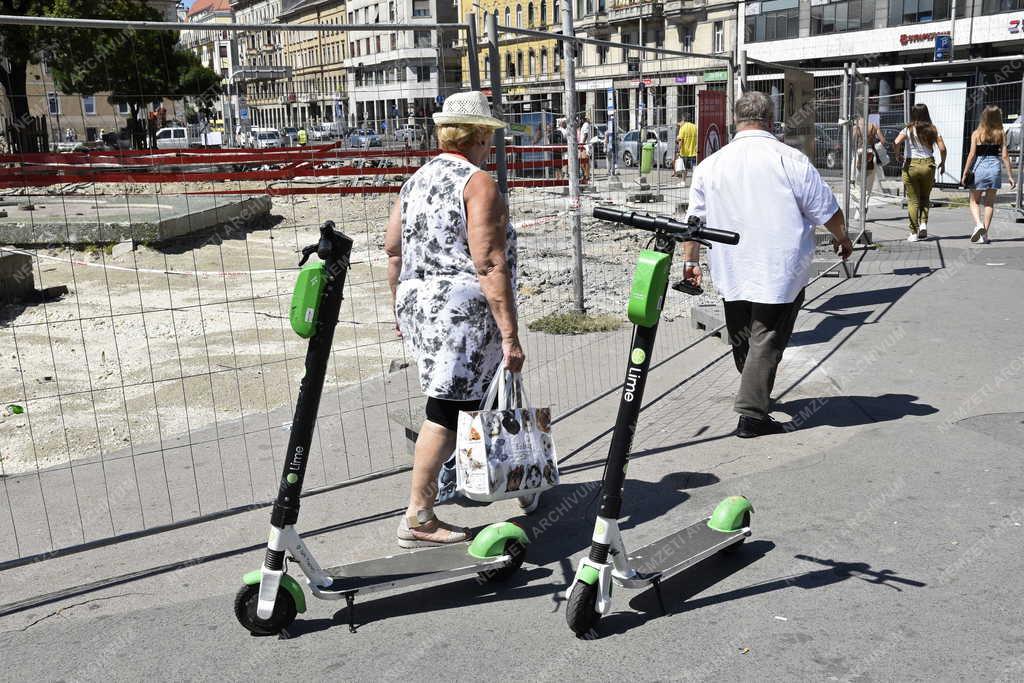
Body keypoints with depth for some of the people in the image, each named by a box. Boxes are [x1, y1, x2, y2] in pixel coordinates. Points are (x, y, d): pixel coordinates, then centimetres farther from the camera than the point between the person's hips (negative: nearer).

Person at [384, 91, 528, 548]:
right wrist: (510, 334, -16)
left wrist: (402, 309, 27)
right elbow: (489, 265, -17)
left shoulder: (416, 181, 14)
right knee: (446, 411, -2)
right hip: (464, 310, -8)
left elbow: (393, 250, 16)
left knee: (476, 397, 19)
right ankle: (417, 519, 5)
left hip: (418, 306, 8)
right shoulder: (478, 183, -9)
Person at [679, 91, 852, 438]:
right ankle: (752, 414, -2)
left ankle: (755, 395, 38)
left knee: (741, 340, 19)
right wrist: (842, 238, 16)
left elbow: (694, 218, 8)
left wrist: (690, 260, 19)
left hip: (731, 272, 4)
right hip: (780, 272, -4)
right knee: (767, 340, 0)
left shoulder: (710, 165, 2)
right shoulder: (790, 159, -9)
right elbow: (827, 211, -2)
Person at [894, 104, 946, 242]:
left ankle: (914, 233, 3)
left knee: (913, 200, 4)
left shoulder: (909, 129, -3)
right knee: (925, 198, 20)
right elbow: (942, 149, -3)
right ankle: (923, 223, -1)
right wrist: (943, 163, 12)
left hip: (911, 165, -2)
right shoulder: (933, 129, 3)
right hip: (928, 165, 2)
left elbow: (897, 142, -21)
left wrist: (898, 155, -3)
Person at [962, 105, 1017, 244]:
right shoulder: (1001, 134, 1)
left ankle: (978, 224, -14)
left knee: (974, 201, 11)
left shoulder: (976, 133, -3)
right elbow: (1005, 156, -1)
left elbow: (972, 155, -7)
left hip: (979, 168, -2)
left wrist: (965, 174, -2)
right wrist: (1010, 176, 4)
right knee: (990, 202, 10)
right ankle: (985, 233, 9)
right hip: (995, 168, 2)